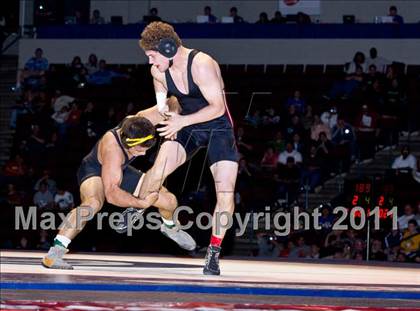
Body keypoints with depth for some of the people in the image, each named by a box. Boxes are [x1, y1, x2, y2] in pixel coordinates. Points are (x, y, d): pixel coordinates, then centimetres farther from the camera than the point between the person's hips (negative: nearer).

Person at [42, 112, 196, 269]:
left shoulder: (139, 122, -26)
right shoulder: (112, 149, -43)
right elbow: (111, 193, -42)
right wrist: (142, 203, -39)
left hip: (121, 170, 7)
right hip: (94, 172, -7)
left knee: (169, 200, 4)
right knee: (93, 203, -42)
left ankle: (169, 227, 42)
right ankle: (54, 253, -39)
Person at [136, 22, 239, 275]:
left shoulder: (201, 64, -27)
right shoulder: (158, 72, -6)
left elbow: (217, 107, -26)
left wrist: (182, 121, -28)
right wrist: (136, 118, -2)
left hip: (219, 128, -5)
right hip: (188, 127, 5)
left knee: (226, 195, -13)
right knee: (157, 171, -18)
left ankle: (214, 254, 0)